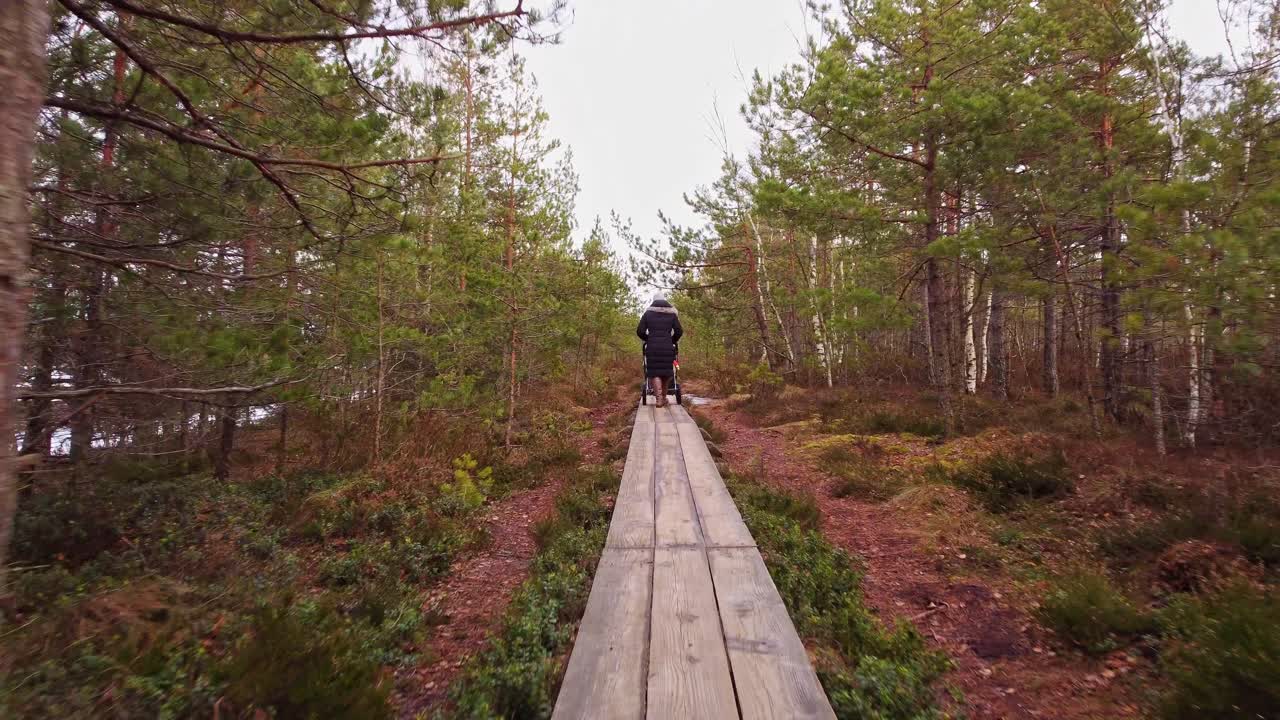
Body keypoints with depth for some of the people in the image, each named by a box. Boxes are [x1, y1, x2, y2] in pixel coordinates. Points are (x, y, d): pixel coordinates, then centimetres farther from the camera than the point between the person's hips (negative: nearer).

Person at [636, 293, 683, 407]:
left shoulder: (648, 313, 8)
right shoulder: (672, 314, 10)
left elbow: (640, 331, 2)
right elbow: (679, 331, 3)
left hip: (652, 347, -1)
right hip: (667, 347, 1)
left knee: (654, 372, -1)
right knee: (666, 372, 12)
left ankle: (659, 398, -17)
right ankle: (664, 398, 22)